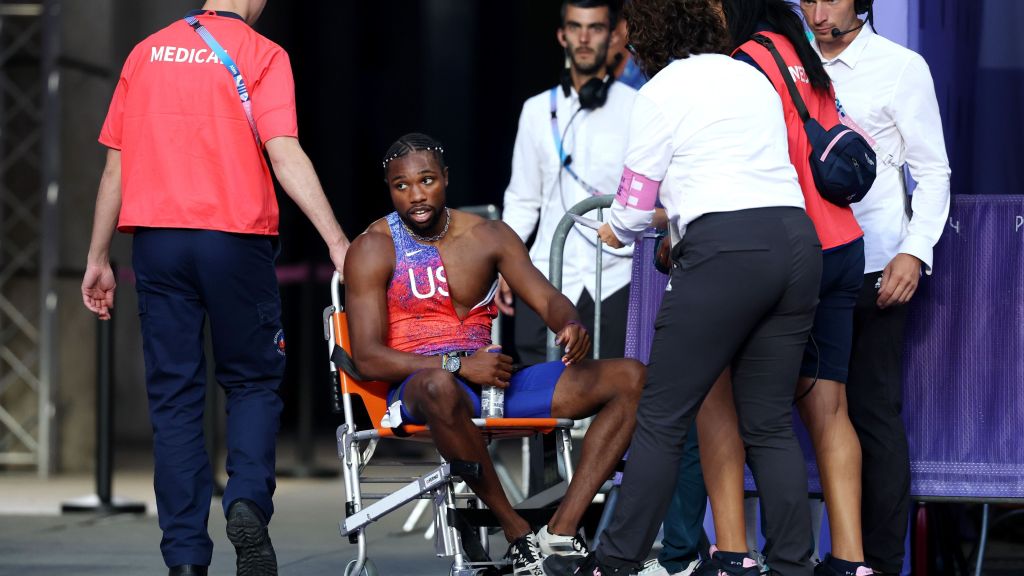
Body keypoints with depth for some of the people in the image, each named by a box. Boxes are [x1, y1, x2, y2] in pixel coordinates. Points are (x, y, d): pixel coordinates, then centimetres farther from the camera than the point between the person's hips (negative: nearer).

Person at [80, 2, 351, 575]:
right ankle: (249, 501, -13)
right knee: (254, 381, 12)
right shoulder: (261, 54, -1)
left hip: (157, 239, 3)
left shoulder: (148, 52, 12)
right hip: (235, 238, -3)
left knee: (174, 397, 5)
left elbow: (116, 164, 12)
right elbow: (284, 153, -13)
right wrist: (337, 242, -15)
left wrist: (99, 258, 17)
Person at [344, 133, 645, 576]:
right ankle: (517, 532, -29)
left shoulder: (489, 236, 14)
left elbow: (547, 299, 7)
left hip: (492, 382, 6)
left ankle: (561, 531, -25)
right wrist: (458, 365, -22)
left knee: (630, 378, -11)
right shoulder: (373, 250, -1)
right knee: (440, 387, -45)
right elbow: (367, 358, -10)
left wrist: (570, 325, -20)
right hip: (416, 386, -5)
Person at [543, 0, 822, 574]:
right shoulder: (754, 78, 20)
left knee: (662, 419, 0)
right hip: (798, 241, 6)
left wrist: (618, 230, 27)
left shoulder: (662, 92, 2)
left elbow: (634, 209, 3)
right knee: (770, 425, 9)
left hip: (726, 249, -6)